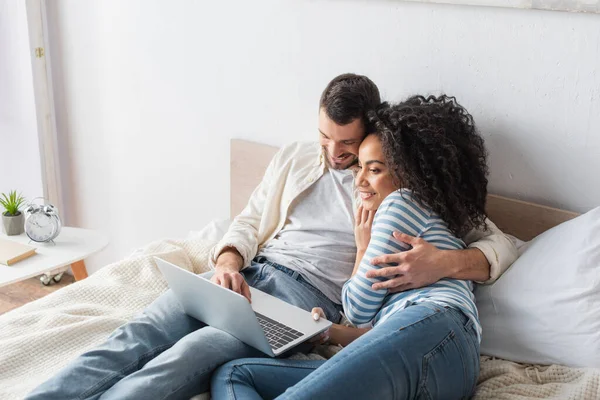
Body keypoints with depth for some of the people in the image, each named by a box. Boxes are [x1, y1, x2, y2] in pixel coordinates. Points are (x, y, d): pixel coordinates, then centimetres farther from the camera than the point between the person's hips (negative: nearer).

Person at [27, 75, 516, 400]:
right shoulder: (293, 158, 18)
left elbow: (501, 244, 1)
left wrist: (447, 262, -23)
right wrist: (228, 262, -5)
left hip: (311, 296, -4)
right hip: (250, 273, 5)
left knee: (194, 352, -32)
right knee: (140, 334, -22)